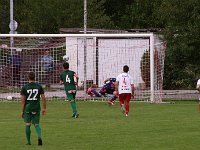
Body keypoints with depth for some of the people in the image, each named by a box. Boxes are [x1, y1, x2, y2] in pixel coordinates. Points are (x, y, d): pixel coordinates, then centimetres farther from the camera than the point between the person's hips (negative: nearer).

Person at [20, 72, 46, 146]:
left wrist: (22, 111, -2)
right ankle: (39, 137, -18)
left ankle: (28, 141, 15)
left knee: (28, 125, 11)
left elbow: (22, 100, -7)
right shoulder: (39, 86, -1)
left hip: (27, 108, -1)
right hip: (36, 108, 1)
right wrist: (44, 108, 7)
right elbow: (43, 98, -2)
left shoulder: (24, 87, -6)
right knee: (36, 124, 9)